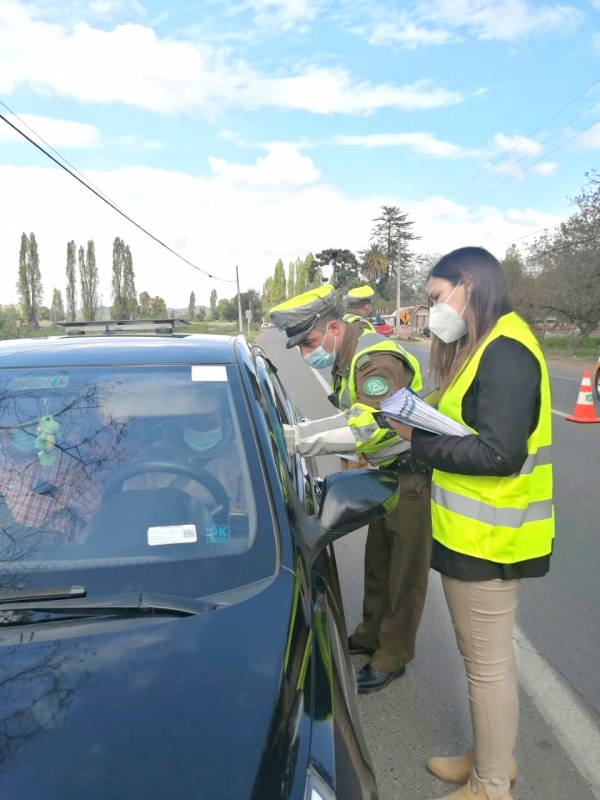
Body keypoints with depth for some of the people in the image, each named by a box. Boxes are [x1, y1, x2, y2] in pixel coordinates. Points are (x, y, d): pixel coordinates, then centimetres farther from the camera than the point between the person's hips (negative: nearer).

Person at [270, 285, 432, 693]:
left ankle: (392, 658, 21)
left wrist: (300, 439, -37)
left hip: (415, 476, -10)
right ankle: (372, 635, 38)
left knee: (405, 571, 5)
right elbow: (355, 416, 2)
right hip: (389, 473, 10)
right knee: (377, 560, 21)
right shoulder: (349, 359, 5)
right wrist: (301, 431, -12)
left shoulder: (377, 360, -26)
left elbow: (370, 428, -35)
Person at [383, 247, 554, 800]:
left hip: (486, 538, -10)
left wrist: (419, 438, -16)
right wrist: (421, 427, 0)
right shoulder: (484, 349, 14)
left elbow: (499, 454, -25)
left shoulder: (506, 352, -19)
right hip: (471, 532, 10)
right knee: (483, 657, 22)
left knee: (488, 664, 6)